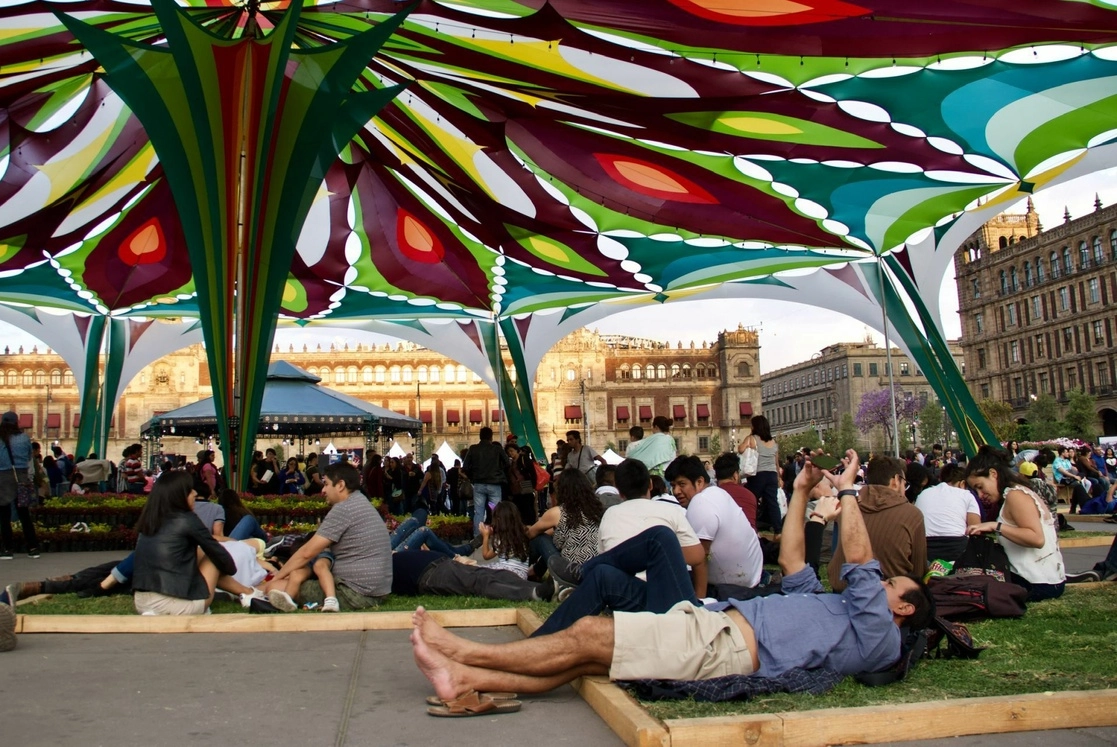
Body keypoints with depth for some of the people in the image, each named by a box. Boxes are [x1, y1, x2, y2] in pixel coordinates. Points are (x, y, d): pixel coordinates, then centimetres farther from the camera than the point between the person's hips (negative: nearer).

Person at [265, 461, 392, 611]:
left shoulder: (343, 509, -13)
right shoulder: (360, 502, 18)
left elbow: (307, 552, -12)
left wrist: (276, 577, 1)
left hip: (356, 593, -10)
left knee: (275, 588, -6)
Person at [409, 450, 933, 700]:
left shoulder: (875, 633, 5)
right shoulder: (829, 607, 30)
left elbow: (859, 559, -6)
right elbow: (791, 562, 35)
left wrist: (847, 490, 3)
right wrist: (802, 492, 30)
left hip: (728, 642, -8)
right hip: (717, 622, 8)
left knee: (587, 635, -14)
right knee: (586, 662, -3)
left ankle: (467, 652, -6)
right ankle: (466, 679, -6)